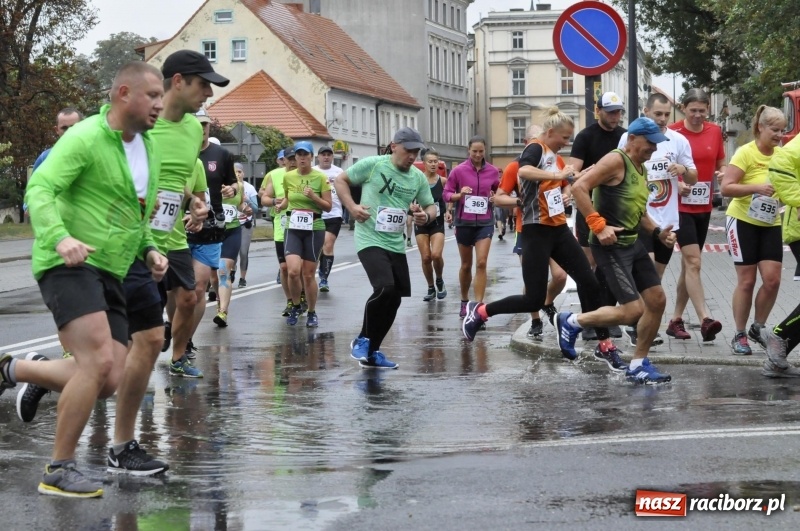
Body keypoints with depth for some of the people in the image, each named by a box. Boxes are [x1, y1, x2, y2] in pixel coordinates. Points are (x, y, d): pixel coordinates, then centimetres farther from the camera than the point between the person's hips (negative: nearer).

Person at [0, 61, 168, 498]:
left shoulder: (149, 147, 14)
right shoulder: (85, 138, -11)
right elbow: (40, 189, -20)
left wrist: (148, 250, 9)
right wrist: (60, 237, -36)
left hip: (111, 273, 8)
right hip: (69, 264, -8)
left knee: (109, 380, 0)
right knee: (99, 360, -21)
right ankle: (59, 470, -8)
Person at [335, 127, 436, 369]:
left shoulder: (418, 177, 6)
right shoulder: (372, 165, -9)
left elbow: (431, 206, 15)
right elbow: (341, 180, 1)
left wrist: (426, 216, -9)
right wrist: (352, 207, -13)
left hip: (396, 246, 7)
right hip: (370, 240, -7)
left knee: (394, 300, 8)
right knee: (385, 289, -25)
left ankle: (371, 353, 23)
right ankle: (362, 340, -4)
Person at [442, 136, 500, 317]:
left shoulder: (493, 171, 0)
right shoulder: (458, 170, -6)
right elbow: (446, 194, -2)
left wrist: (495, 198, -7)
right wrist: (459, 195, -21)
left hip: (485, 222, 0)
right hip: (464, 222, 0)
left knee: (481, 263, -10)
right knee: (466, 265, 12)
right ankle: (464, 301, 32)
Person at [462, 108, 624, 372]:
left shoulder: (555, 157, 15)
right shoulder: (536, 148, -11)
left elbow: (566, 185, 32)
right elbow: (524, 171, -35)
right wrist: (559, 175, -31)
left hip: (559, 229, 9)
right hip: (537, 231, -9)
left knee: (589, 282, 3)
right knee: (534, 299, -7)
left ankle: (604, 346, 12)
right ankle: (479, 312, 12)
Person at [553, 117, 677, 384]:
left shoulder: (641, 169, 15)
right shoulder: (616, 160, -15)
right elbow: (579, 187, -24)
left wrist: (657, 232, 8)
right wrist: (598, 225, -26)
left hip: (633, 243, 10)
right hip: (610, 246, -10)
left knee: (657, 300, 7)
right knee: (633, 310, -12)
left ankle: (638, 365, 19)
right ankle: (571, 322, 6)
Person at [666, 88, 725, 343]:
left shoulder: (715, 131, 6)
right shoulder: (671, 132, -9)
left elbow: (721, 165, 16)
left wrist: (722, 173, -7)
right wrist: (675, 184, -22)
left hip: (703, 207, 6)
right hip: (680, 206, -6)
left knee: (688, 264, 11)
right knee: (694, 262, -15)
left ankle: (676, 319, 20)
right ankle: (705, 319, -21)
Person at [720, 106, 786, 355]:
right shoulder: (745, 152, -14)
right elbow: (726, 188, -21)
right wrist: (757, 187, -30)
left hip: (770, 224, 5)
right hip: (743, 222, -5)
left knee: (772, 280, -3)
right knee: (746, 281, -1)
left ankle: (758, 328, 18)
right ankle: (739, 335, 11)